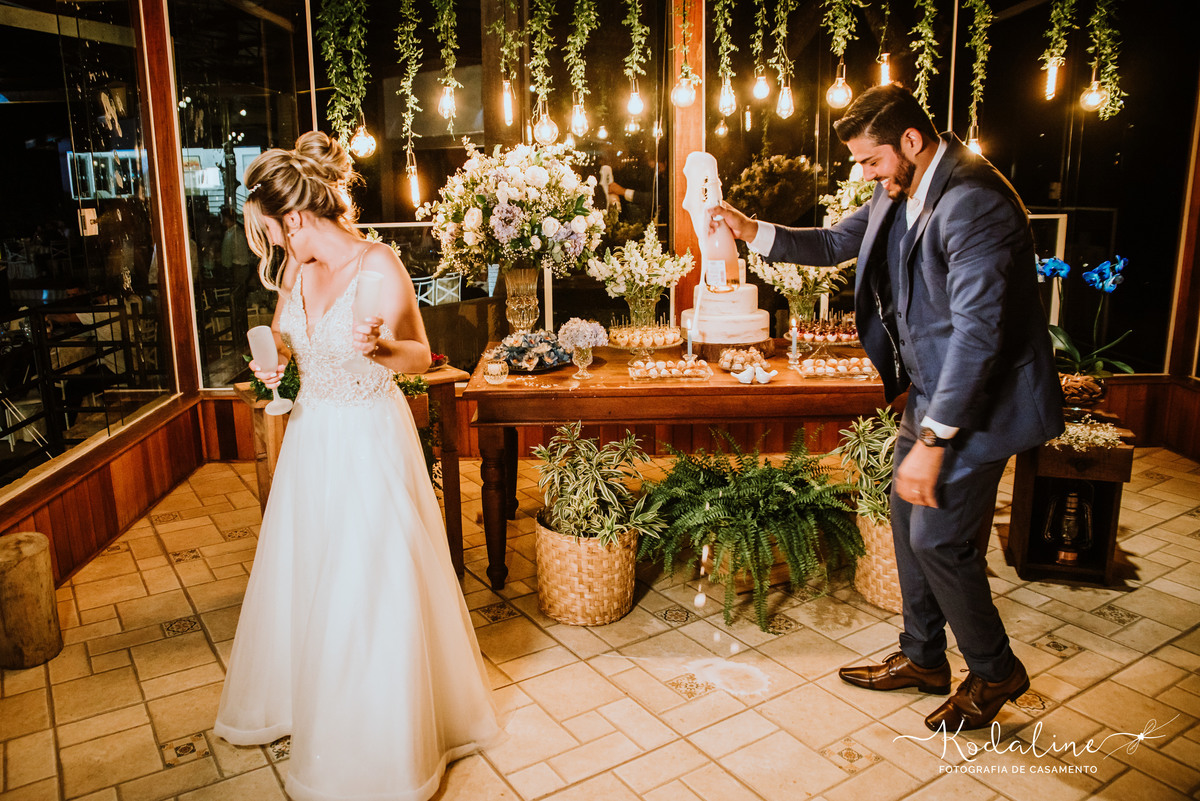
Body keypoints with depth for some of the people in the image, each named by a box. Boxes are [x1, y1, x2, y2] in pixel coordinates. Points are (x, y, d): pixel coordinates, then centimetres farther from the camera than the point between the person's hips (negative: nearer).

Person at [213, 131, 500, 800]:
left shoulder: (380, 266, -17)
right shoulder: (297, 270, 3)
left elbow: (421, 356, -10)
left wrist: (380, 347, -30)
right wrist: (274, 362, -3)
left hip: (371, 442, -6)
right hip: (311, 437, 7)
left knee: (370, 589, 4)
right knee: (303, 577, 19)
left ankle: (380, 739, 27)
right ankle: (301, 698, 45)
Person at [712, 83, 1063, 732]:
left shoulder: (971, 201, -25)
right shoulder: (900, 191, 5)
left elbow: (977, 331, -30)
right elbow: (837, 243, 19)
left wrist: (933, 440, -29)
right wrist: (752, 232, 5)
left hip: (978, 400, -10)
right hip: (932, 389, 10)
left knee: (939, 538, -2)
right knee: (908, 516, 15)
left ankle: (995, 672, 24)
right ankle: (922, 659, 34)